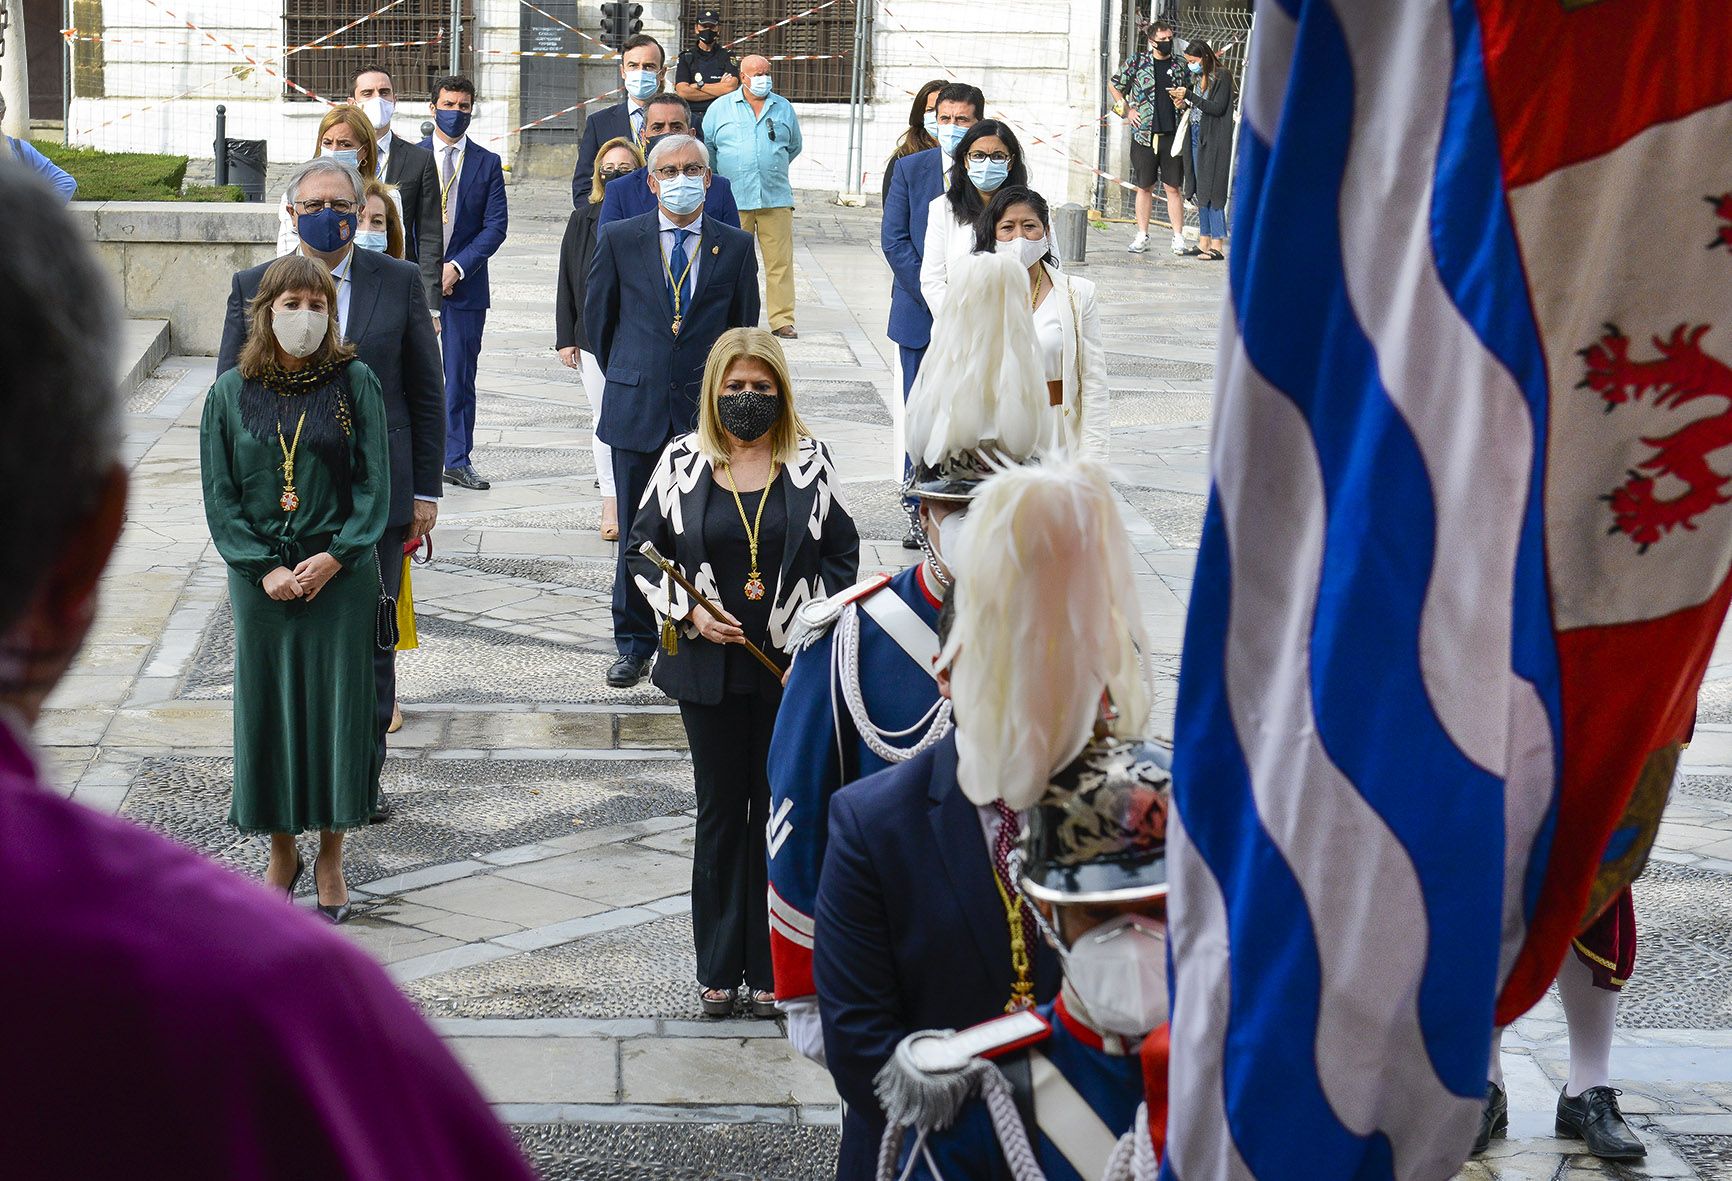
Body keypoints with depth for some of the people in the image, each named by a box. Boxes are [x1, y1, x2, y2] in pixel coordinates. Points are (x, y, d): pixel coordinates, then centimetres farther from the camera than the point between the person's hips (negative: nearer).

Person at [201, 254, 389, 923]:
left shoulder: (354, 384, -2)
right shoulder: (232, 393, 1)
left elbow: (375, 484, -3)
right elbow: (220, 496, 0)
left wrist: (333, 557, -14)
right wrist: (265, 568, -10)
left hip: (341, 574, -1)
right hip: (262, 578, 1)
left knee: (338, 705, 3)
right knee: (268, 705, 6)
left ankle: (330, 856, 16)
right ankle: (281, 850, 21)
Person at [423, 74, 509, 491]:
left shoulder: (487, 164, 7)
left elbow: (496, 225, 1)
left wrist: (457, 267, -10)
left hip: (465, 284, 1)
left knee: (460, 375, 3)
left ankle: (457, 460, 8)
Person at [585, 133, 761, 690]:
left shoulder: (736, 246, 2)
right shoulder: (619, 239, 2)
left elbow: (743, 326, 12)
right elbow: (597, 316, 12)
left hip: (707, 413, 0)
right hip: (638, 412, 0)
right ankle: (633, 645, 17)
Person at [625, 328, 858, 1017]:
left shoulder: (809, 462, 1)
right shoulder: (683, 462, 1)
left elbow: (841, 554, 6)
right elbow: (642, 551, 6)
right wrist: (690, 613, -8)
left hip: (792, 668, 0)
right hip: (710, 667, 0)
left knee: (780, 810, 3)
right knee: (721, 812, 7)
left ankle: (771, 970, 12)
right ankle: (718, 968, 16)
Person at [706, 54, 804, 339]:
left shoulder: (784, 108, 12)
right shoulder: (721, 108, 7)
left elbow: (794, 146, 25)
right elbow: (706, 147, 14)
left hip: (776, 198, 1)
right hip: (734, 199, -1)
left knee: (780, 260, -4)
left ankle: (782, 319, -3)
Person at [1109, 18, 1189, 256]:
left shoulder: (1180, 64, 9)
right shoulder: (1137, 61, 2)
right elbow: (1114, 85, 12)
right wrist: (1127, 110, 4)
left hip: (1172, 135, 1)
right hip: (1144, 135, -1)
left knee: (1173, 188, 0)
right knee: (1144, 187, 6)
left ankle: (1178, 237, 4)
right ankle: (1142, 236, 13)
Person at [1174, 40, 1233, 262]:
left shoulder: (1222, 76, -10)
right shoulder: (1196, 77, 13)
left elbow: (1218, 108, -17)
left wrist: (1189, 96, -19)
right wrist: (1182, 99, -2)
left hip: (1214, 140, -8)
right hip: (1197, 135, 8)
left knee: (1212, 190, -10)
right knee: (1200, 191, 8)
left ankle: (1217, 245, -9)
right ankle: (1204, 241, 12)